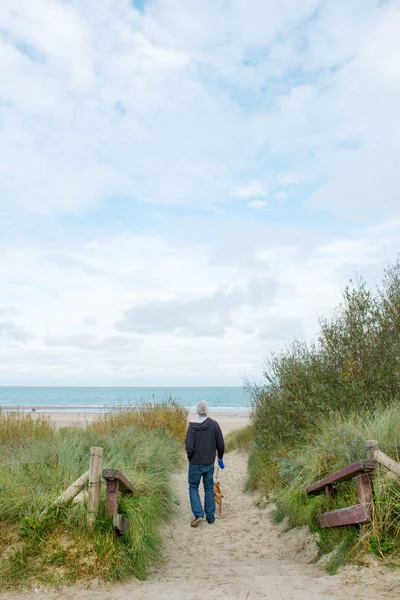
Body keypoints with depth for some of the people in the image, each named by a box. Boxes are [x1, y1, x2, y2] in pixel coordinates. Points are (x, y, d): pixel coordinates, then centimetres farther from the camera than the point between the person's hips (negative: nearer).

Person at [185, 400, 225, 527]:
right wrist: (220, 458, 11)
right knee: (209, 489, 16)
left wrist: (190, 458, 5)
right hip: (210, 463, 2)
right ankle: (210, 516, 21)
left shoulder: (192, 426, -14)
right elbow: (220, 444, -6)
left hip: (195, 463, -2)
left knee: (193, 488, 13)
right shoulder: (214, 424, -9)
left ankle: (198, 514, 1)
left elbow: (189, 447, -15)